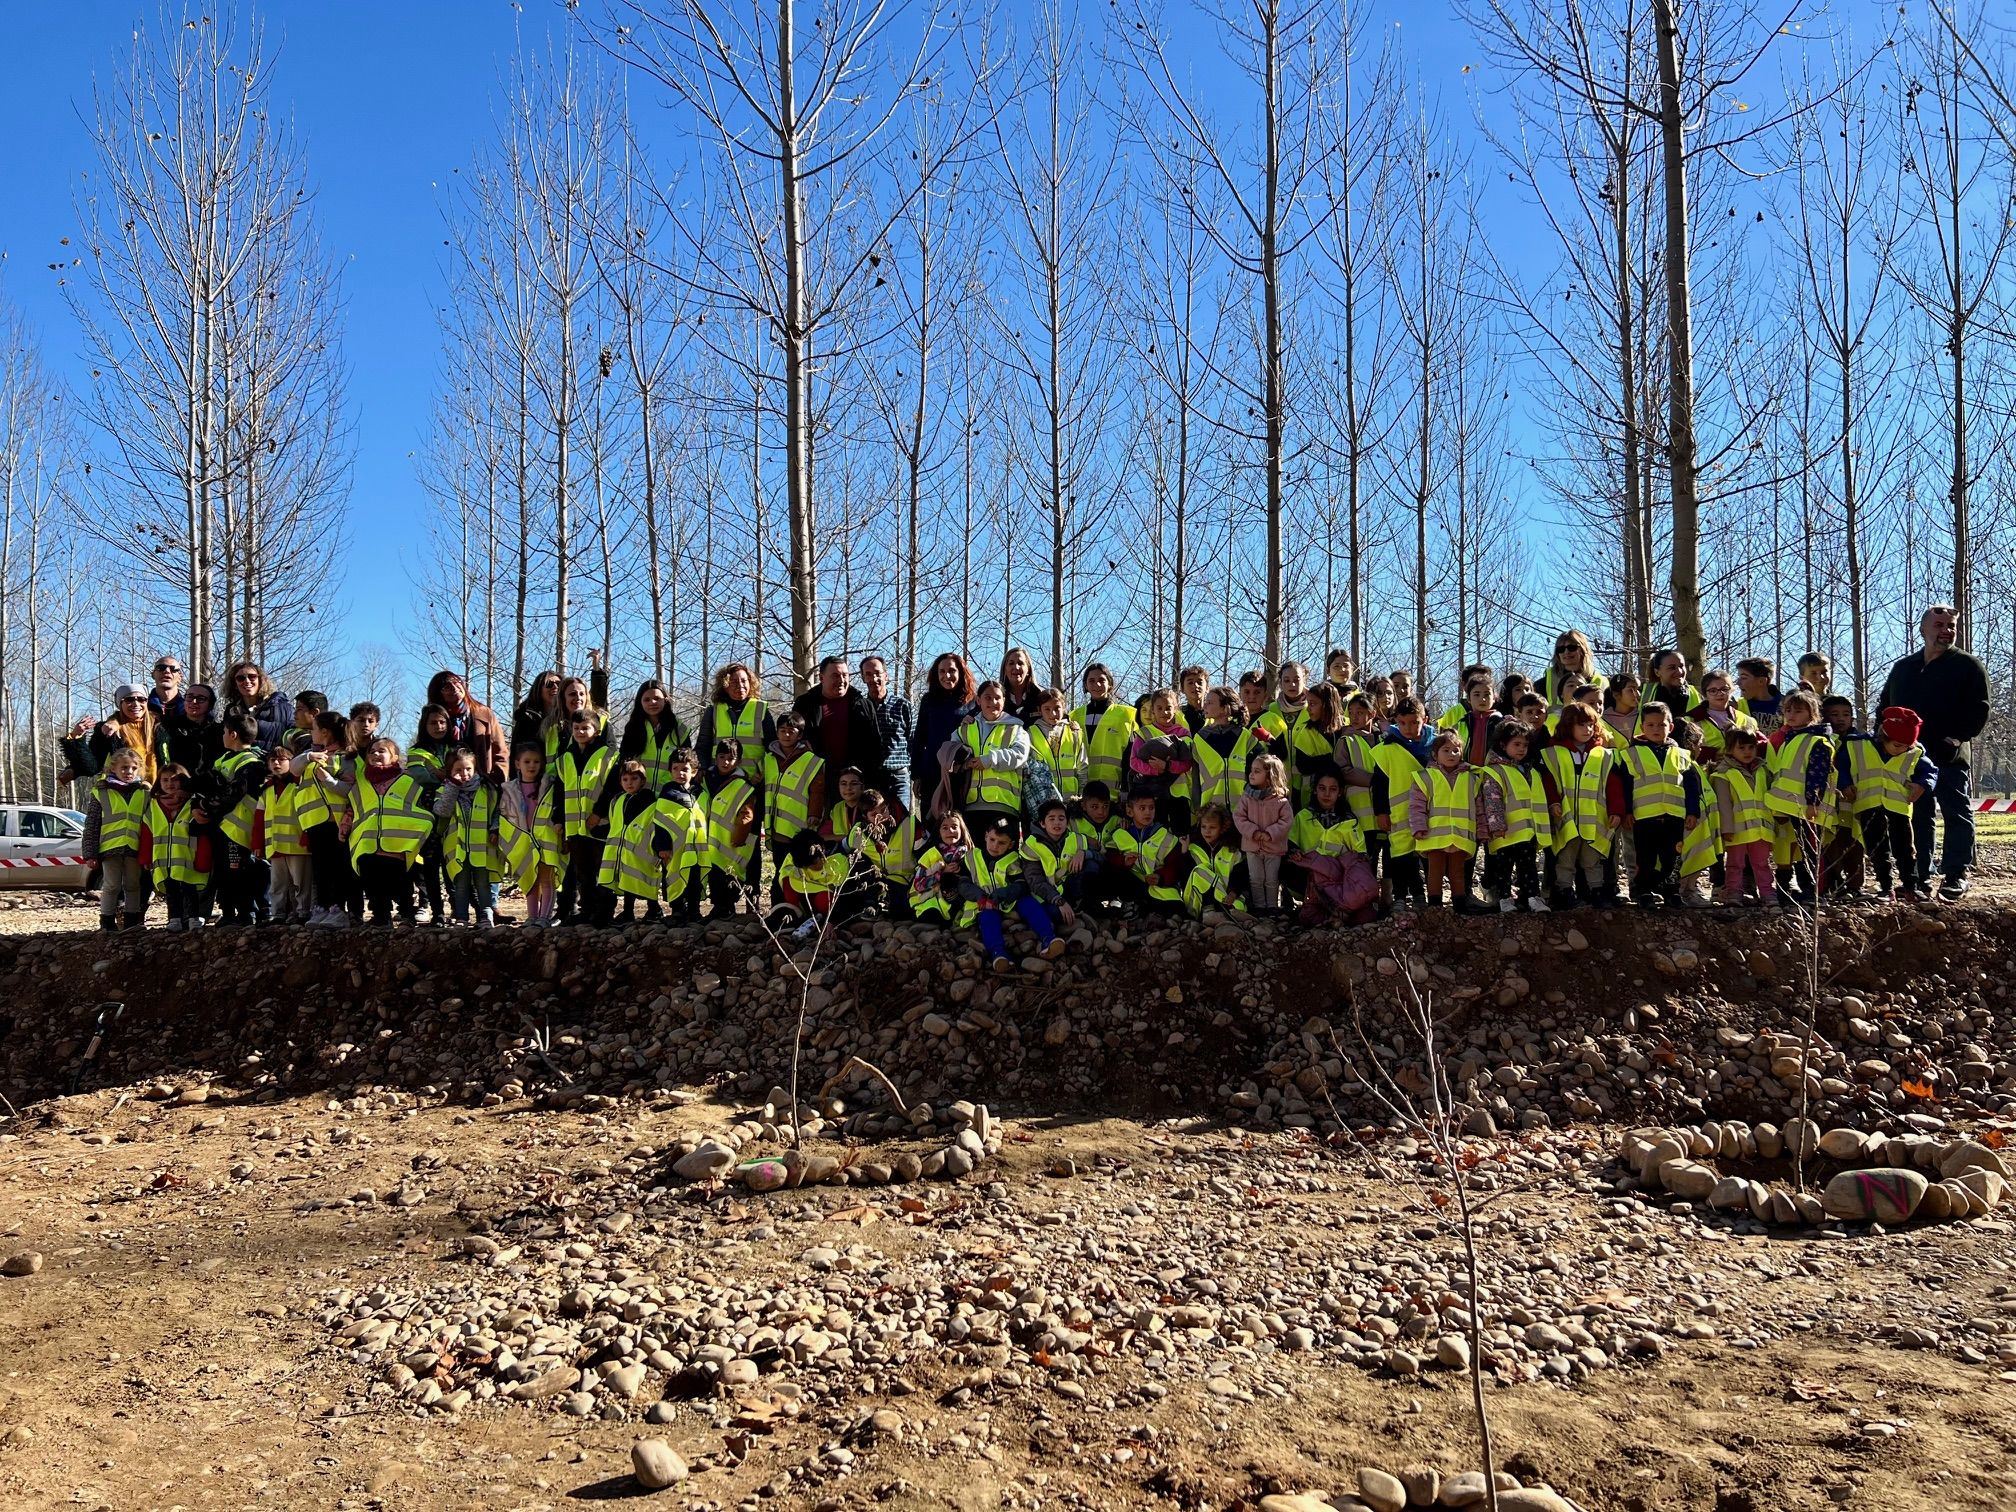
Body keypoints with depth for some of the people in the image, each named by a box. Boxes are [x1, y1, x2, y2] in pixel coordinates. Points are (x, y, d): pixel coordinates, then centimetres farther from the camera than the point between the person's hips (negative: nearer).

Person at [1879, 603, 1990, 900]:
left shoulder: (1967, 666, 2)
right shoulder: (1903, 668, 17)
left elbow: (1979, 709, -5)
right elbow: (1885, 707, 23)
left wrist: (1958, 737, -17)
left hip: (1949, 757, -5)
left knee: (1957, 815, -1)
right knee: (1917, 817, 8)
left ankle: (1955, 876, 3)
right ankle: (1921, 876, 14)